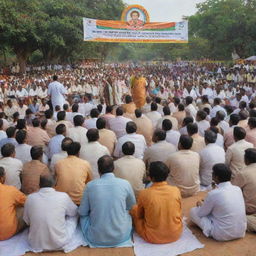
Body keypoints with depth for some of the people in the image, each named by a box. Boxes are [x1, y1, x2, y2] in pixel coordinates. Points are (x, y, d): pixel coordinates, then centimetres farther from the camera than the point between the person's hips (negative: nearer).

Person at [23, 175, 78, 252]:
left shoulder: (30, 198, -7)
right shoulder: (63, 196, -11)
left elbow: (27, 221, 9)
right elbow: (74, 211, 11)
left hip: (36, 244, 3)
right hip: (60, 243, -3)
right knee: (74, 215, 18)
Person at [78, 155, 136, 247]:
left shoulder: (90, 185, -9)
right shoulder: (125, 184, -10)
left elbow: (82, 212, 2)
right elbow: (131, 206, 9)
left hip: (96, 239, 0)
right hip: (121, 237, 1)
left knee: (83, 216, 26)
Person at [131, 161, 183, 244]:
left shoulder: (144, 193, -18)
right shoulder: (176, 190, -13)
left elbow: (139, 215, 0)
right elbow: (179, 212, 5)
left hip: (153, 237, -3)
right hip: (175, 235, 3)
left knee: (134, 208, 16)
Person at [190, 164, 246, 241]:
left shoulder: (213, 194, -21)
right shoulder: (238, 189, -4)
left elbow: (201, 213, -5)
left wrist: (200, 205, 17)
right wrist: (207, 203, 21)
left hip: (223, 235, -6)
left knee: (193, 211, 5)